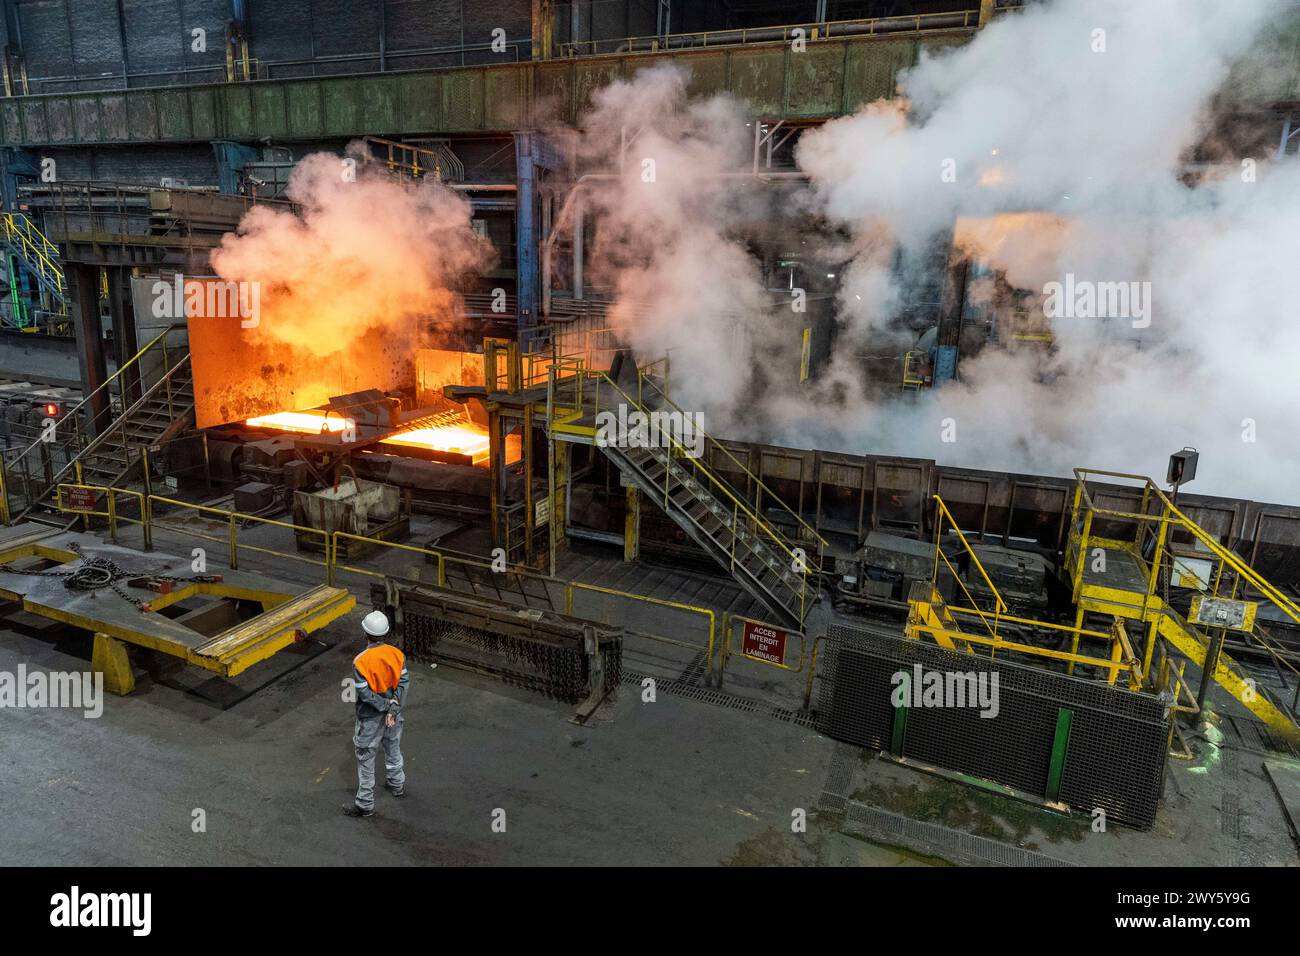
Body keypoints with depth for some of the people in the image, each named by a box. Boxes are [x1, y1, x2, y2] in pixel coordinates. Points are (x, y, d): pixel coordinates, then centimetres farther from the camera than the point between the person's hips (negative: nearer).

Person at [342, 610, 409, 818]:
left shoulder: (360, 661, -25)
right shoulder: (397, 654, -12)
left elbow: (365, 694, -23)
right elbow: (403, 682, -14)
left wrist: (386, 707, -13)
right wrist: (394, 708, -15)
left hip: (371, 717, -5)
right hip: (392, 712, 5)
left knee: (366, 758, 11)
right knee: (393, 748, 26)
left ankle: (365, 804, 22)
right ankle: (397, 784, 47)